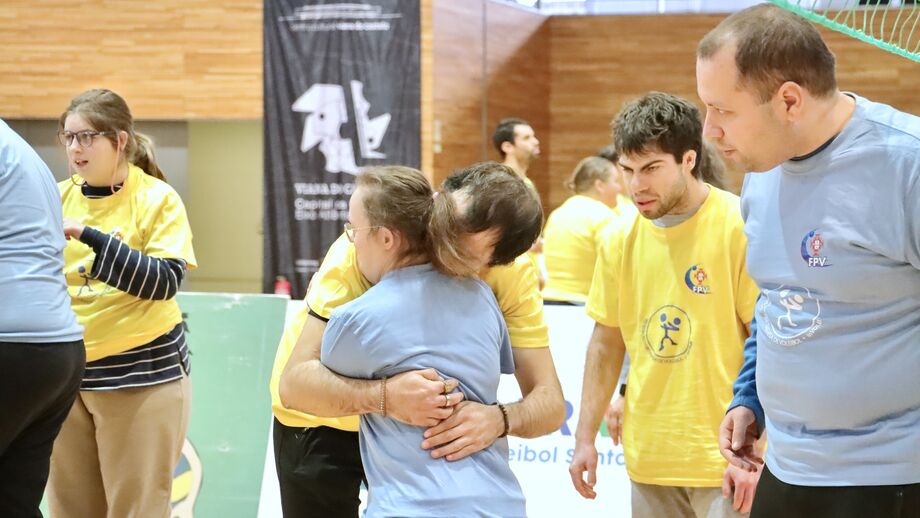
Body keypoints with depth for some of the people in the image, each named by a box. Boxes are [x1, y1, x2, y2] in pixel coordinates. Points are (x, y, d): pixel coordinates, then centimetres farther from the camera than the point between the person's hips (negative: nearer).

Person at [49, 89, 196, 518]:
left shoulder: (157, 199, -6)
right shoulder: (58, 198, 5)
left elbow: (165, 280, -19)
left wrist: (88, 234, -23)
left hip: (143, 373, -4)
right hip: (67, 373, 4)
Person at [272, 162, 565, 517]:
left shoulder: (511, 276, -25)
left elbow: (550, 403, -25)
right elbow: (294, 381, -38)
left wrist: (498, 419, -48)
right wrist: (383, 395, -57)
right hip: (323, 419, -2)